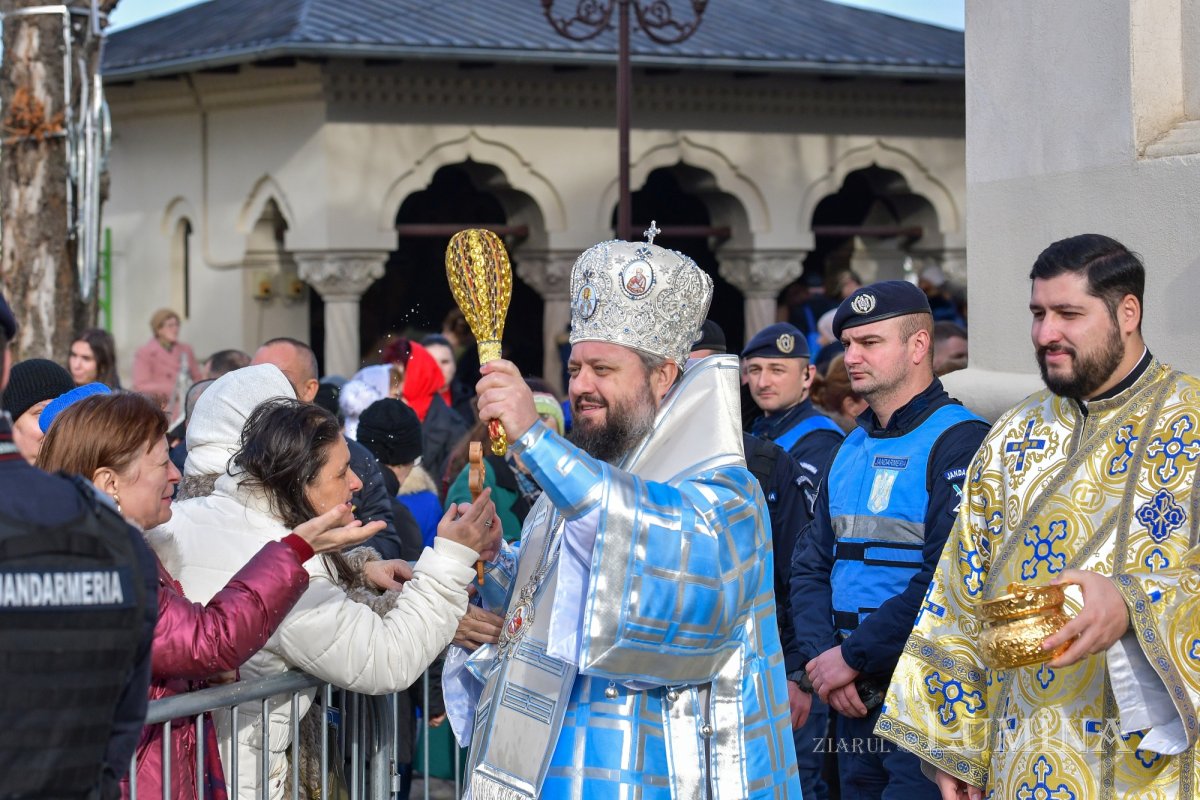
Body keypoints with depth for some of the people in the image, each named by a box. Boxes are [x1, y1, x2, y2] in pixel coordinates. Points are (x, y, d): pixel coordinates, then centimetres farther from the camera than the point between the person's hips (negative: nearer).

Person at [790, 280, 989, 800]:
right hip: (855, 698, 7)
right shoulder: (851, 449, 15)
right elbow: (811, 566, 13)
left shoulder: (960, 442, -11)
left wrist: (852, 655, -16)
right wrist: (819, 660, -5)